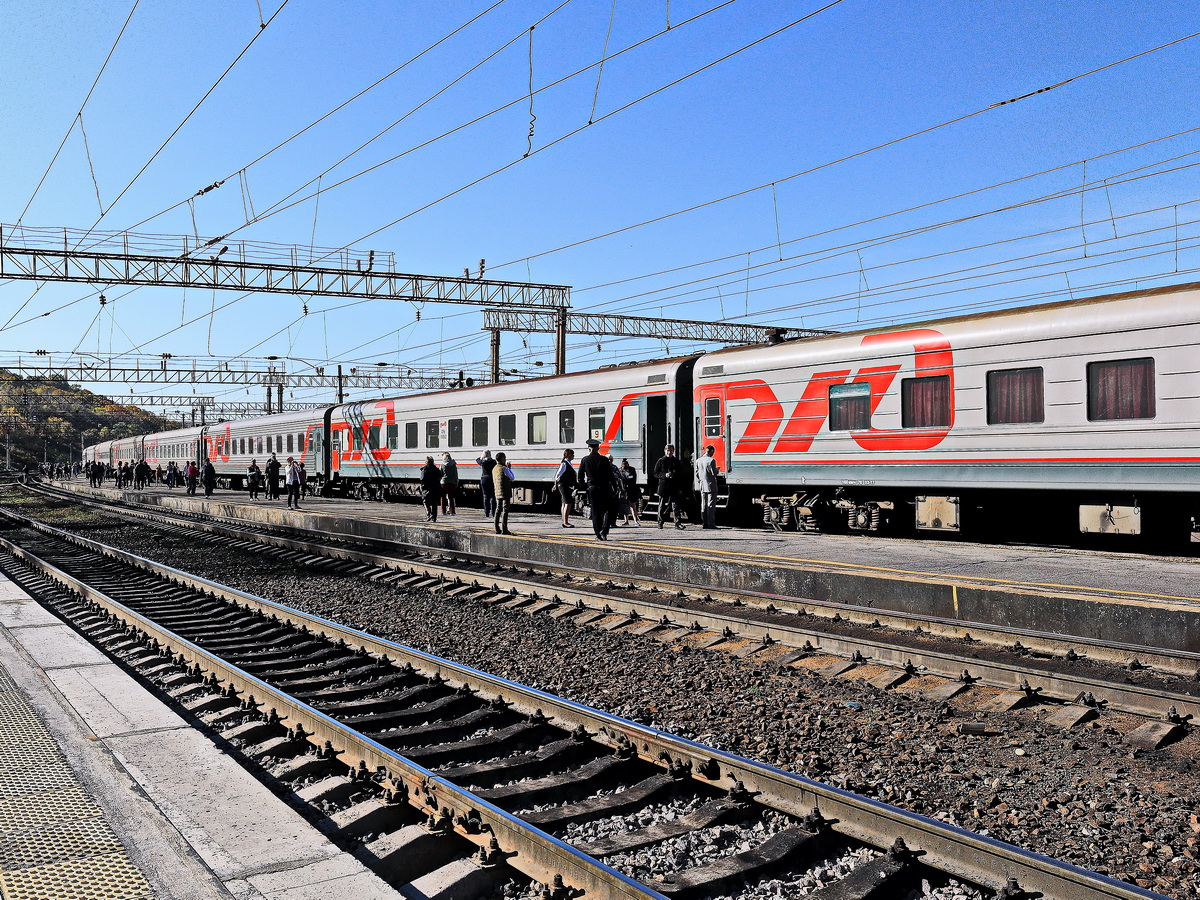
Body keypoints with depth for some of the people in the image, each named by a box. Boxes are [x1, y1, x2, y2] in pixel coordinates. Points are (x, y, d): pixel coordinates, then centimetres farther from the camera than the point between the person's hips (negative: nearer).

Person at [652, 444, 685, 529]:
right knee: (663, 506, 5)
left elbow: (681, 472, 13)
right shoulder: (661, 461, 4)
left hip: (674, 487, 1)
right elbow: (656, 473, 2)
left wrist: (675, 474, -8)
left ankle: (678, 523, -7)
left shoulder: (676, 461, 10)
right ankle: (660, 523, 16)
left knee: (675, 505, -5)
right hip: (663, 486, -1)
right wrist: (665, 475, -14)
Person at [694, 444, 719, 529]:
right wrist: (717, 470, 7)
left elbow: (697, 473, 9)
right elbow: (714, 473, -14)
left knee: (703, 505, 10)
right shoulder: (711, 460, -14)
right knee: (711, 506, -2)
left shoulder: (698, 460, 6)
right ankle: (711, 524, -4)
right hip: (711, 486, -6)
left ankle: (705, 523, 11)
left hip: (702, 486, 6)